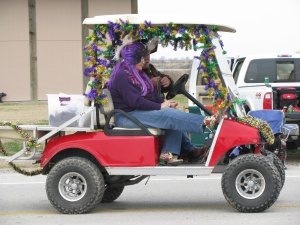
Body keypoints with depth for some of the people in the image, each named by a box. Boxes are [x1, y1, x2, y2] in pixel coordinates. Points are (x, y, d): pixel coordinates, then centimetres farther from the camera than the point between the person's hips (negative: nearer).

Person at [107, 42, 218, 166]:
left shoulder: (136, 74, 18)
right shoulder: (122, 76, -15)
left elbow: (152, 93, 16)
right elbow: (135, 102, -23)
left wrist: (164, 102, -4)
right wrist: (160, 106, -19)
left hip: (138, 112, 10)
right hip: (127, 117, -10)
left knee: (173, 118, -8)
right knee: (169, 116, -24)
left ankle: (168, 153, -20)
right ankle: (204, 122, -24)